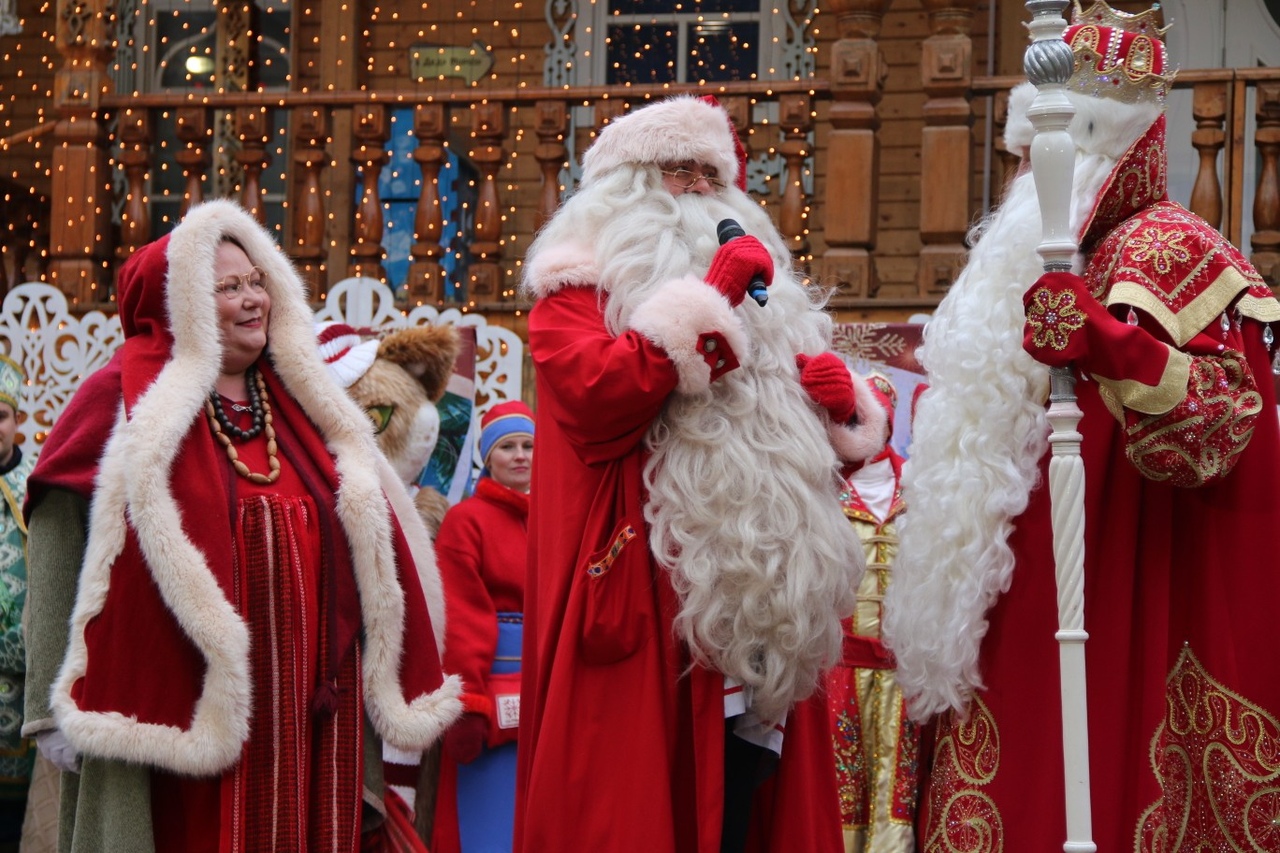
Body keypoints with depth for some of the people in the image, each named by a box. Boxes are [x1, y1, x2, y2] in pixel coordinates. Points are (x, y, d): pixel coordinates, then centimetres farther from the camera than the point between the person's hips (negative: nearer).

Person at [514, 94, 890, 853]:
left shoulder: (758, 283, 27)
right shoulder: (580, 286, 6)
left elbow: (799, 430, 33)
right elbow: (596, 393, -15)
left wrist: (841, 401, 9)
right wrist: (708, 302, -14)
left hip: (763, 590, 6)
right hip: (651, 593, -6)